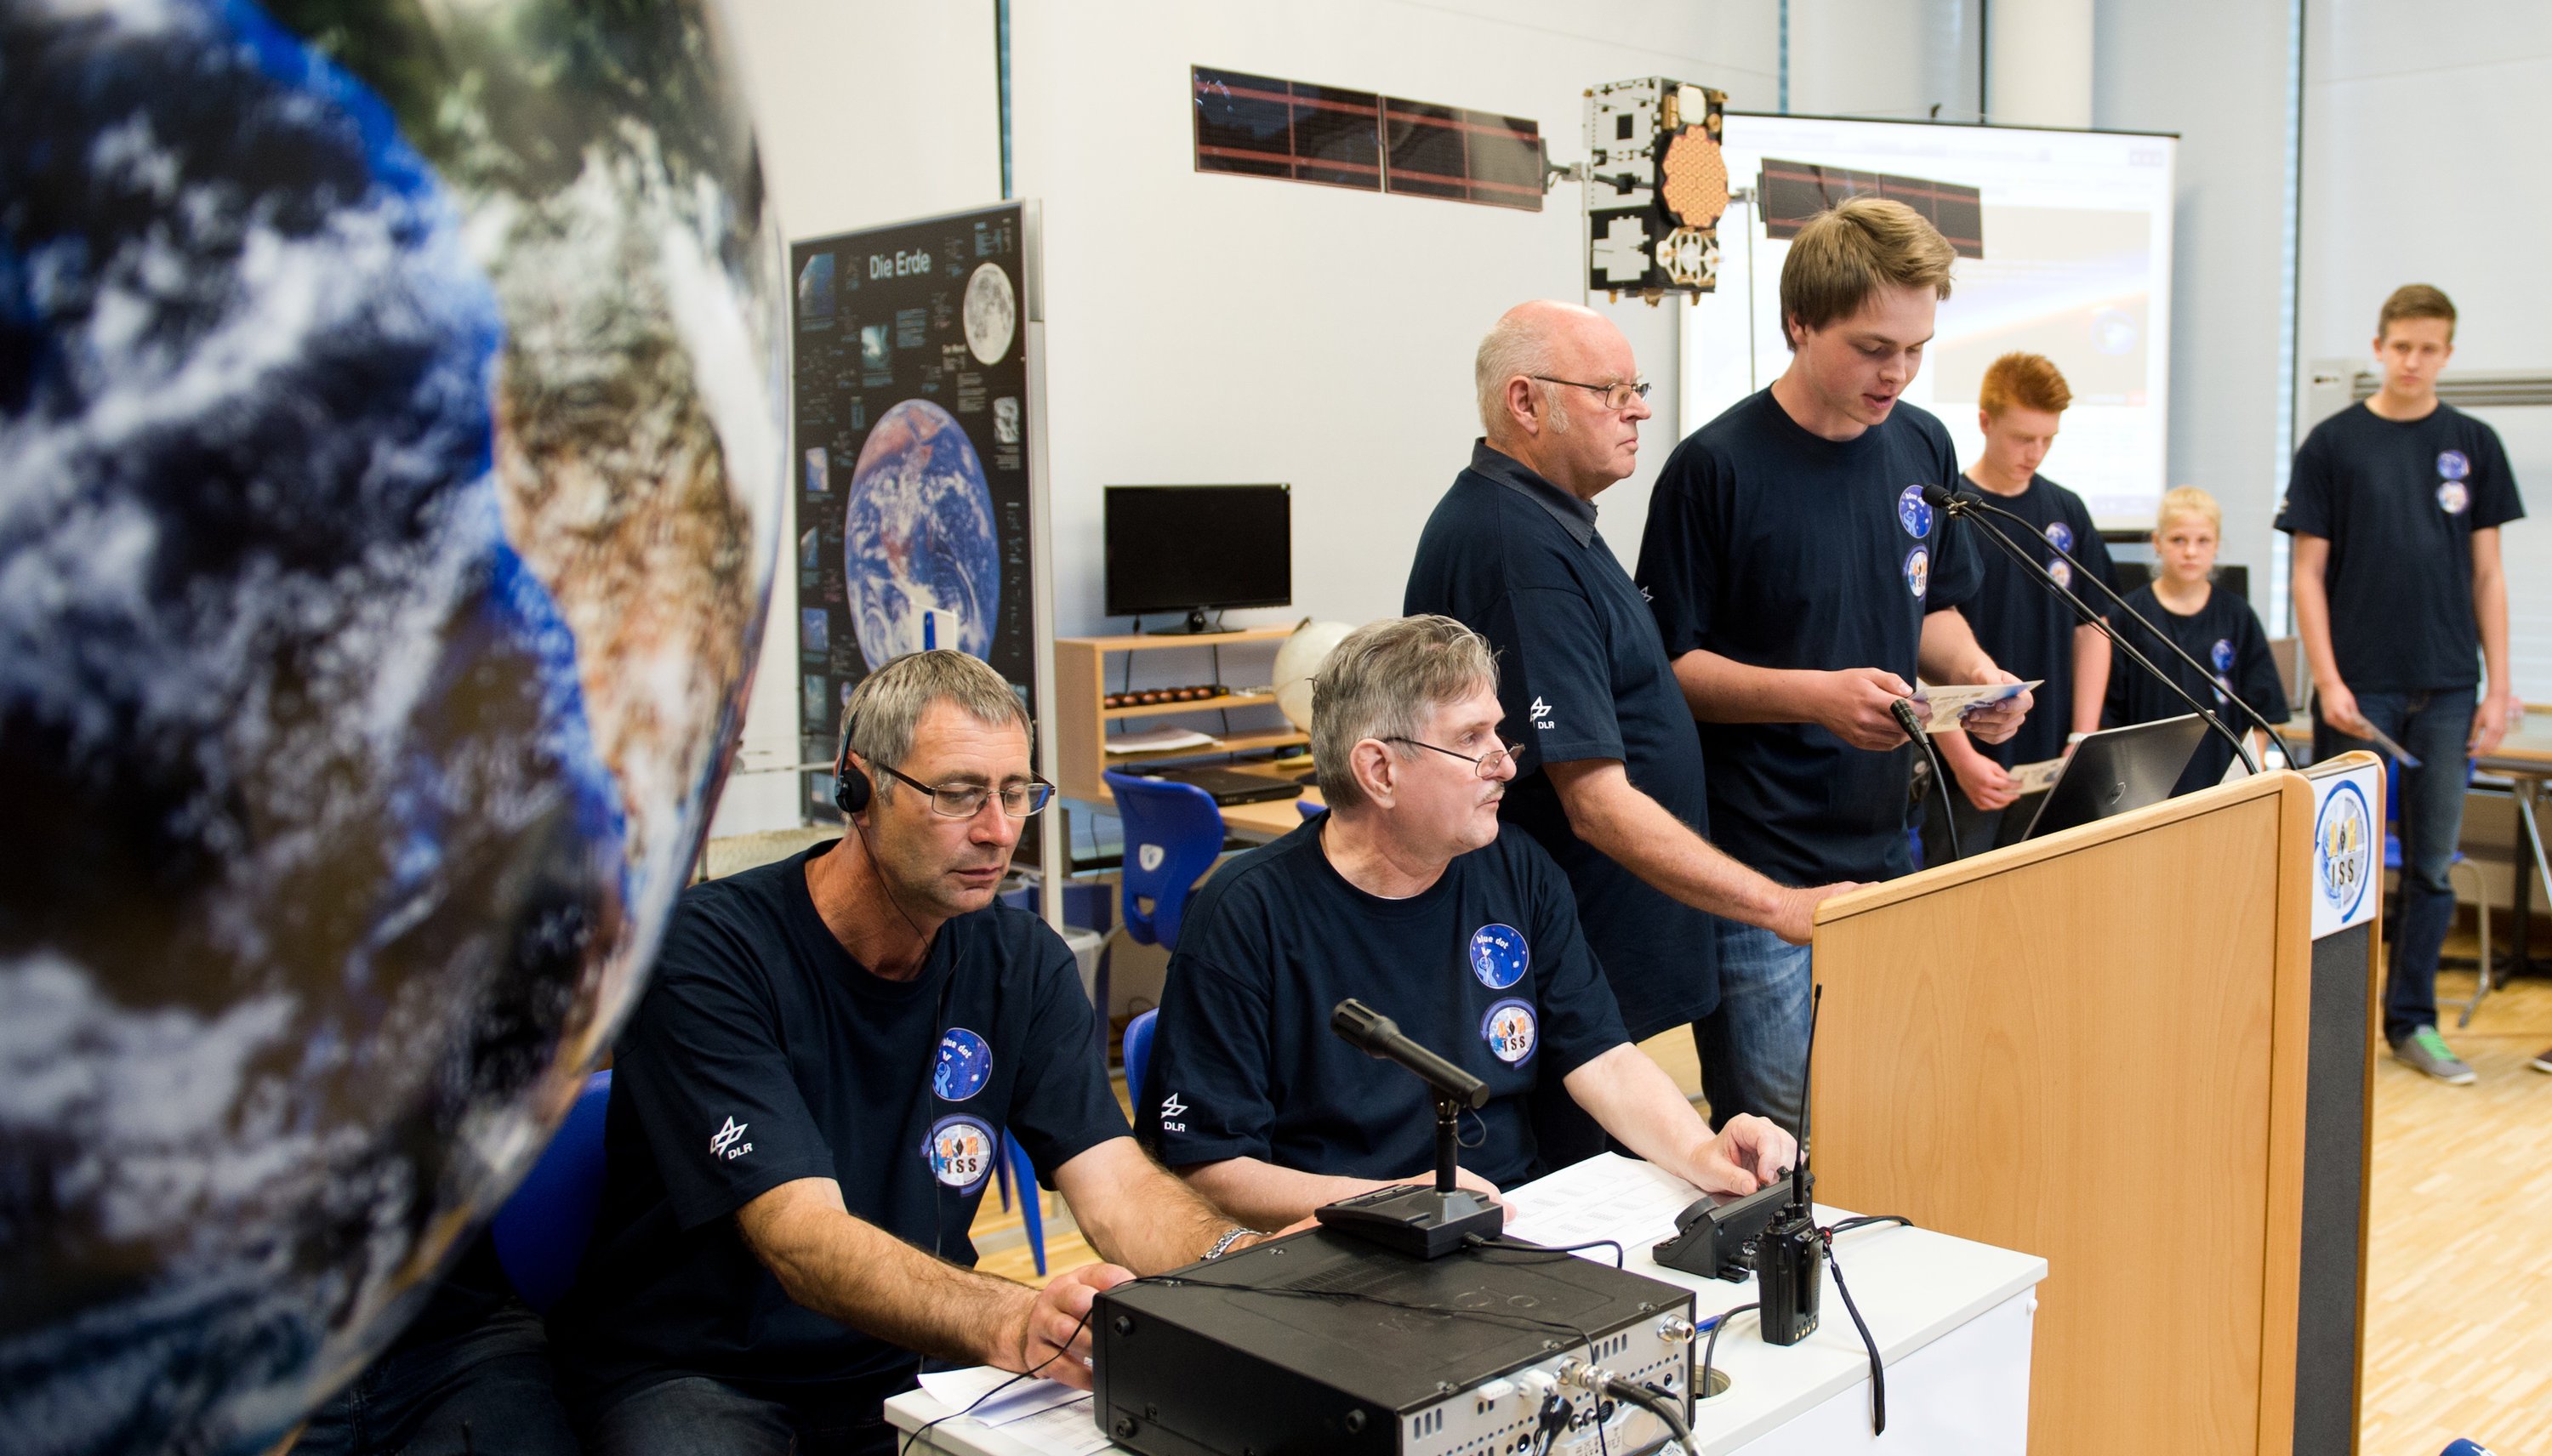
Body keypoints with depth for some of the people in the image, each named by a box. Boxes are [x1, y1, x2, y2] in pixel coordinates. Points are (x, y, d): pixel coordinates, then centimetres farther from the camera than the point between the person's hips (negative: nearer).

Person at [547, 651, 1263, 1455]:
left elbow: (1119, 1188, -9)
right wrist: (1008, 1321, -48)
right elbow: (803, 1236, -29)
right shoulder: (707, 950, -18)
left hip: (908, 1354, 5)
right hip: (691, 1375, -5)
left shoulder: (1022, 960, 0)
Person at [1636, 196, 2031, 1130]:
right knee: (1782, 1140, -2)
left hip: (1887, 851, 7)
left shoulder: (1923, 448, 8)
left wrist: (1975, 673, -1)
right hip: (1760, 871, -6)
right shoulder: (1715, 469, -12)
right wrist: (1813, 694, -22)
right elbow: (1669, 664, -10)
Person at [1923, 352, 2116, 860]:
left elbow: (2092, 630, 11)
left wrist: (2084, 741, 1)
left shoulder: (2068, 512, 7)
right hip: (1966, 767, -4)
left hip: (2050, 763, 4)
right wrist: (1962, 758, -15)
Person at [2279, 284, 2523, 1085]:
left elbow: (2487, 574, 8)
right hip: (2360, 687, -2)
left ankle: (2411, 1020, 18)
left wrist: (2498, 687, 3)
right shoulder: (2333, 443, 0)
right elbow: (2310, 572, -1)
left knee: (2433, 865, 7)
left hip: (2447, 689, 3)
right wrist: (2328, 680, -9)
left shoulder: (2473, 444, 7)